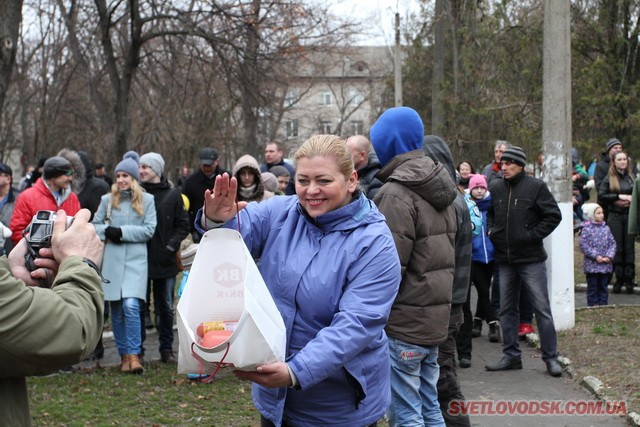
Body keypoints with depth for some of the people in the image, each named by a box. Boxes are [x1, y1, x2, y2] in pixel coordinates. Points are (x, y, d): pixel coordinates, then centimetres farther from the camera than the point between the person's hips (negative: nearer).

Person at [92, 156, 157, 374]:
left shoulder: (147, 200, 3)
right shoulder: (108, 200, 8)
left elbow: (149, 230, -3)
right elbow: (94, 225, 11)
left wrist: (122, 231, -11)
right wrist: (107, 232, -9)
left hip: (135, 259, -3)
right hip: (112, 259, 3)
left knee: (131, 305, -16)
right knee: (116, 309, 6)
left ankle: (134, 354, -10)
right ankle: (124, 355, 16)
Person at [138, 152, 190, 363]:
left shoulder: (173, 195, 3)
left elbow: (183, 225, 5)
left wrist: (172, 245, -7)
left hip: (165, 261, 1)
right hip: (140, 260, 0)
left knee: (166, 307, 9)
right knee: (138, 306, 3)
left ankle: (166, 348, 18)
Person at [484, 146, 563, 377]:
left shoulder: (535, 186, -8)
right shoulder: (495, 187, 6)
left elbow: (553, 215, -6)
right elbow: (488, 212, 23)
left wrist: (533, 235, -12)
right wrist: (491, 230, 6)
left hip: (531, 260, -5)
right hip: (505, 260, 5)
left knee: (542, 308, -2)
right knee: (507, 309, 11)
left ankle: (550, 357, 7)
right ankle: (511, 355, 22)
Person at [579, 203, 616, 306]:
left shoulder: (606, 228, 5)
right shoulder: (587, 229, -9)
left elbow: (612, 243, 6)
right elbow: (583, 245, -14)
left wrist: (609, 256, -8)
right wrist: (595, 256, -16)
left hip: (606, 264, 4)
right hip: (592, 264, -4)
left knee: (603, 286, 11)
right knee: (592, 287, 4)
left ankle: (603, 304, 19)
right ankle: (592, 305, 11)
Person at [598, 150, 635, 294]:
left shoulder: (632, 177, 8)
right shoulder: (609, 179, 3)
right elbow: (601, 195, -6)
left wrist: (631, 199, -10)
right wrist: (619, 197, -13)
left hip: (630, 216, 1)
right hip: (615, 217, -1)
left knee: (629, 248, 1)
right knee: (617, 248, 1)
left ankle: (629, 280, 6)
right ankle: (619, 279, 7)